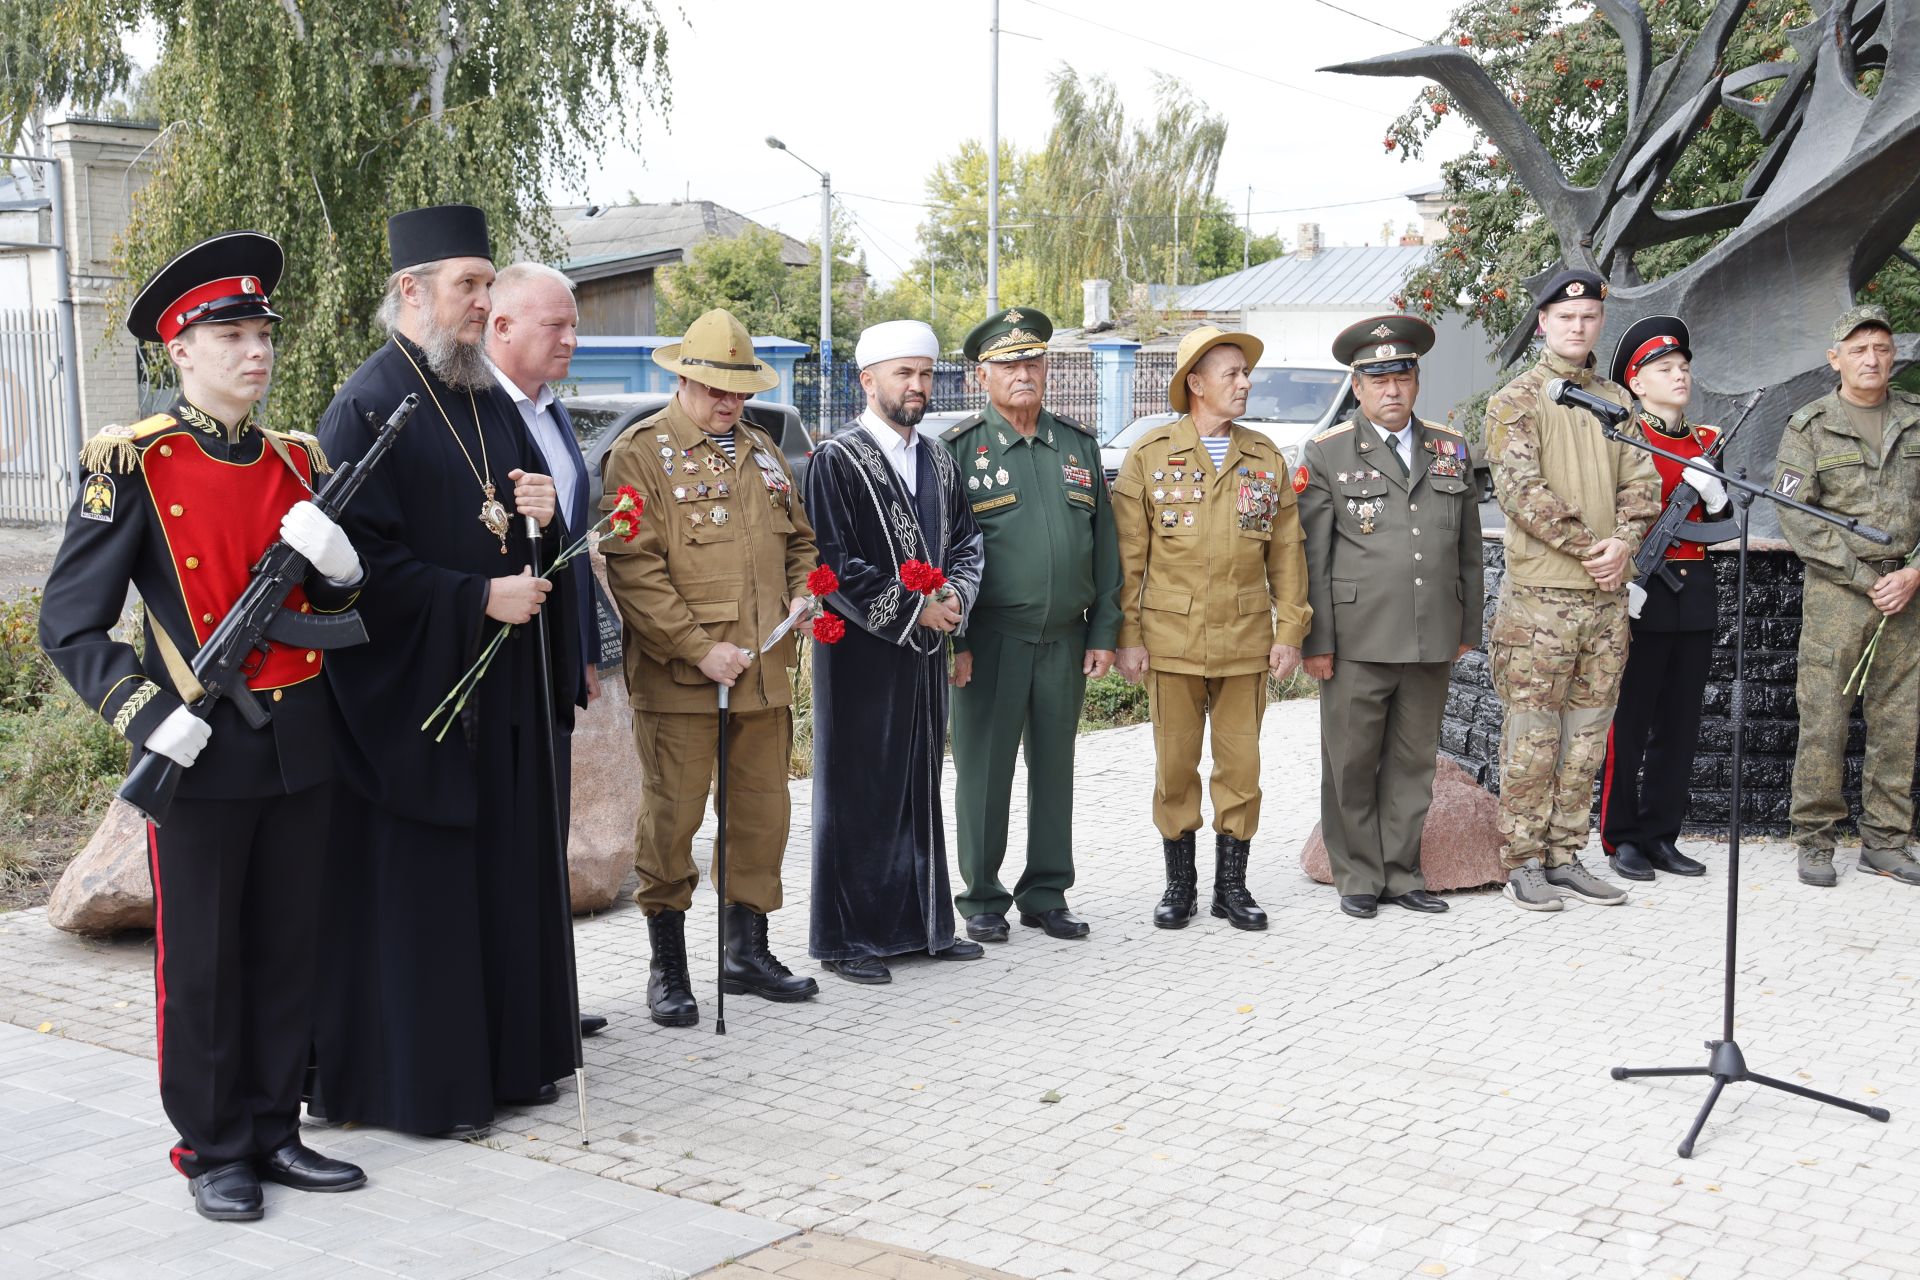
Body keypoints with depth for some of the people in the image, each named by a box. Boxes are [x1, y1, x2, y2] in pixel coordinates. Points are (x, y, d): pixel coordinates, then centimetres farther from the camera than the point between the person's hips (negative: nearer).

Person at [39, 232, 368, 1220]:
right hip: (201, 756, -5)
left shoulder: (297, 462, 8)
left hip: (301, 743, 5)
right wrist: (148, 722, -20)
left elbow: (340, 608, 14)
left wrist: (337, 562, -9)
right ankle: (212, 1151, 21)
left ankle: (274, 1132, 27)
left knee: (288, 951, 13)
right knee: (200, 963, 6)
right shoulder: (133, 466, -8)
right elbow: (69, 625, -8)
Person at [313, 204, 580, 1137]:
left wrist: (544, 513, -2)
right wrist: (479, 600, -19)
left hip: (506, 684, 8)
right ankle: (417, 1083, 12)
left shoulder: (492, 402, 13)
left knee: (509, 871, 13)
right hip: (415, 686, -8)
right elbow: (363, 560, -17)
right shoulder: (368, 407, -11)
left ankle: (509, 1056, 25)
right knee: (419, 887, 0)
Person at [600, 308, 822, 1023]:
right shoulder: (640, 452, -4)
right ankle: (668, 965, 13)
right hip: (679, 678, -6)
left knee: (762, 814, 11)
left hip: (765, 673, 6)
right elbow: (634, 568, -12)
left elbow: (799, 539, 26)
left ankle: (747, 951, 25)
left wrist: (802, 592, 4)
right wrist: (698, 648, -17)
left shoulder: (762, 453, 17)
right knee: (672, 818, 0)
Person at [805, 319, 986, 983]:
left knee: (922, 789, 13)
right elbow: (834, 563, -14)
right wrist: (912, 609, -15)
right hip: (861, 654, -7)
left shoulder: (939, 463, 13)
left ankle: (924, 923, 23)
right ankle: (849, 938, 8)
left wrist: (956, 596, -7)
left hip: (925, 653, 7)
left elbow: (965, 542, 14)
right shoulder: (836, 461, -9)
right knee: (859, 793, -1)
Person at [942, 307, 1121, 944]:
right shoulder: (959, 448, -2)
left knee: (1055, 768, 10)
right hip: (990, 641, -3)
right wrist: (952, 640, -9)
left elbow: (1104, 543, 12)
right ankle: (982, 898, 16)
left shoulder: (1079, 444, 10)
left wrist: (1103, 631, 6)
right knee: (984, 769, 3)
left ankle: (1046, 896, 21)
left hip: (1065, 639, 4)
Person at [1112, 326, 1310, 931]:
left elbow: (1286, 552, 9)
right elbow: (1128, 555, 1)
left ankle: (1232, 886, 18)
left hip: (1246, 643, 2)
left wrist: (1289, 631, 3)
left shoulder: (1266, 458, 8)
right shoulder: (1149, 456, 1)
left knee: (1242, 766, 5)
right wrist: (1127, 636, -3)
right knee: (1175, 767, 5)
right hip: (1171, 642, -2)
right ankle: (1179, 885, 19)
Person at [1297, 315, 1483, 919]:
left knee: (1413, 762, 10)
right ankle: (1359, 878, 15)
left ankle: (1402, 874, 20)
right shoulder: (1326, 454, 0)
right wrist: (1314, 640, -7)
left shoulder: (1451, 450, 12)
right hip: (1357, 642, -3)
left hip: (1432, 642, 3)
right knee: (1351, 765, 3)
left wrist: (1468, 627, 14)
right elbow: (1310, 556, -3)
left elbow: (1468, 547, 16)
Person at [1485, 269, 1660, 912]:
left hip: (1607, 595, 6)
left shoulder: (1617, 402, 16)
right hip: (1539, 593, -5)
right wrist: (1588, 545, -14)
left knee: (1587, 732, 8)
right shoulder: (1516, 400, -2)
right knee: (1532, 733, -3)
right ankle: (1522, 862, 5)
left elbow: (1642, 484, 10)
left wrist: (1624, 543, -10)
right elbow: (1520, 489, -12)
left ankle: (1564, 857, 16)